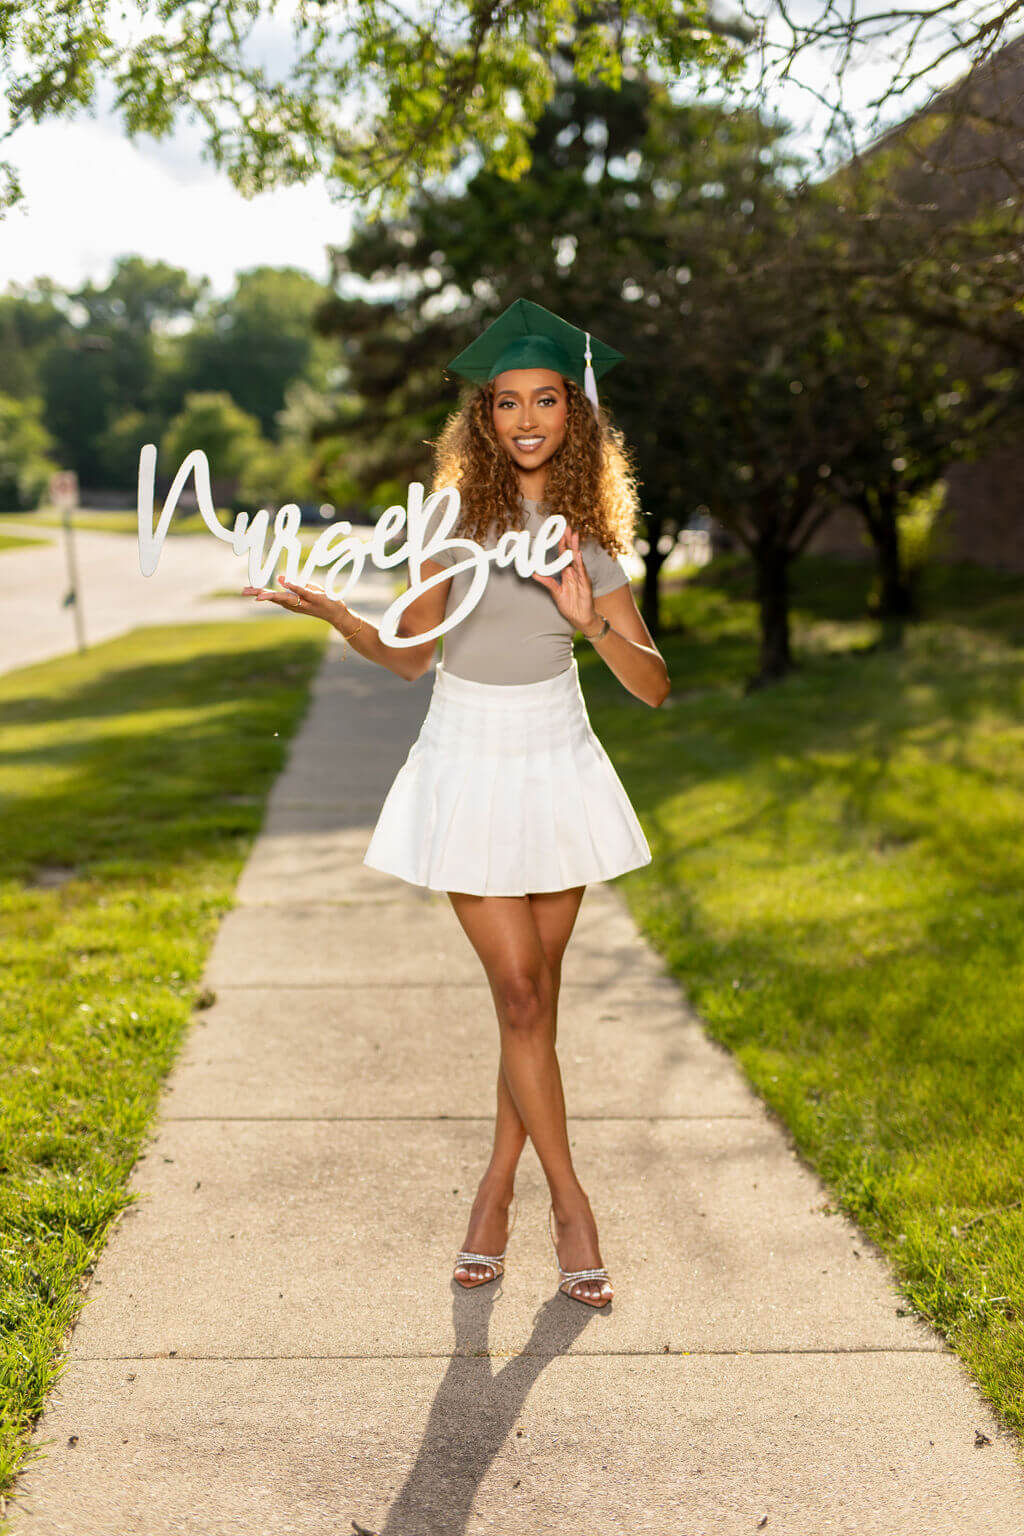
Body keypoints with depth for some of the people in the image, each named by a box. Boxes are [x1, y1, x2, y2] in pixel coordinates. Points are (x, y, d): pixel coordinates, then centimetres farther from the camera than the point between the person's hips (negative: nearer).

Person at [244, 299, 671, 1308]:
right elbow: (412, 655, 0)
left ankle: (497, 1188, 24)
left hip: (558, 770, 2)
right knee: (520, 992, -5)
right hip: (467, 770, -2)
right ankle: (569, 1204, 8)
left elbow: (653, 687, -6)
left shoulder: (591, 533, -2)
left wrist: (592, 622, -24)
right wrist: (331, 613, -16)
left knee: (535, 993, 7)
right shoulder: (458, 514, -5)